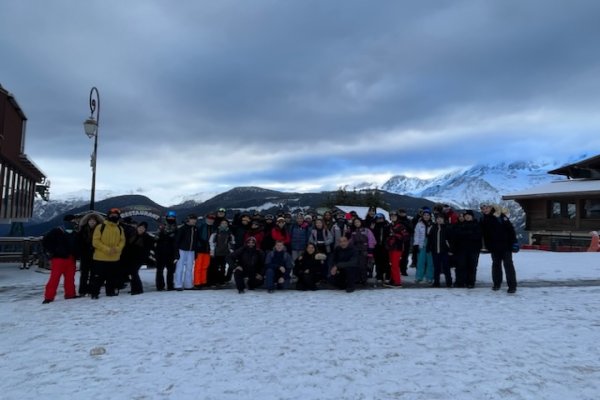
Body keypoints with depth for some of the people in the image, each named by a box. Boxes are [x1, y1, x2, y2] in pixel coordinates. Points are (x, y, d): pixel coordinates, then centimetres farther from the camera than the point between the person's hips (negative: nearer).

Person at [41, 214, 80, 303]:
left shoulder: (74, 234, 14)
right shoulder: (56, 232, -6)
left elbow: (76, 245, 26)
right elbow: (45, 241, -7)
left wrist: (75, 254, 13)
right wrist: (52, 251, -9)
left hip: (70, 259, 6)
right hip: (58, 258, -6)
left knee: (70, 277, 10)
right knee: (54, 278, -8)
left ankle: (70, 294, 21)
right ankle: (49, 297, -4)